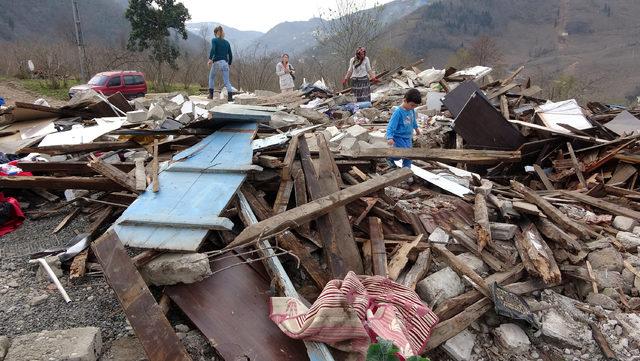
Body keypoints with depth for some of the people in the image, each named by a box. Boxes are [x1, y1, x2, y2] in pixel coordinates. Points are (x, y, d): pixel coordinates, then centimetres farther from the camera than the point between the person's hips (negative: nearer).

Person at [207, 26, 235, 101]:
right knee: (227, 81, -1)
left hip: (216, 62, -2)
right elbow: (230, 55, 12)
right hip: (225, 63, 2)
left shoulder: (214, 40, 3)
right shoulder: (227, 42, 14)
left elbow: (213, 49, -16)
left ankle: (211, 94, 17)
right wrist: (229, 64, 22)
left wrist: (210, 59, -22)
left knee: (211, 78, 20)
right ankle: (230, 96, -19)